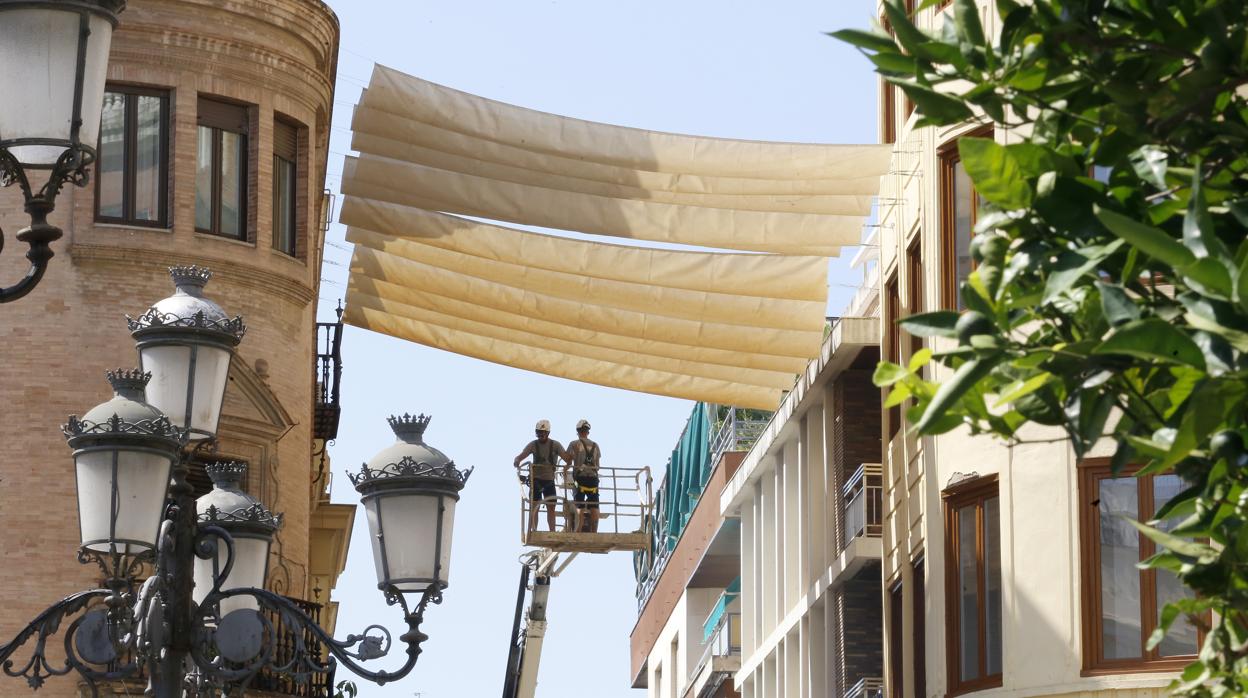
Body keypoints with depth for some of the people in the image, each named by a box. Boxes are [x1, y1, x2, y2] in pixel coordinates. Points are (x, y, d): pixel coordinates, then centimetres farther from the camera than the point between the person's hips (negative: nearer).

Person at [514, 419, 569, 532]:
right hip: (536, 479, -1)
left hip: (549, 480, 1)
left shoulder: (555, 445, -3)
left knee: (551, 508, 1)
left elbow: (567, 459, -7)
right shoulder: (533, 444, -3)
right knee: (534, 507, -5)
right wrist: (517, 461, -30)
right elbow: (521, 456, -9)